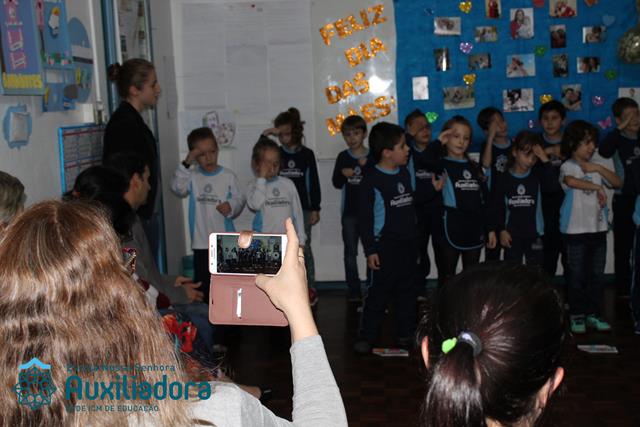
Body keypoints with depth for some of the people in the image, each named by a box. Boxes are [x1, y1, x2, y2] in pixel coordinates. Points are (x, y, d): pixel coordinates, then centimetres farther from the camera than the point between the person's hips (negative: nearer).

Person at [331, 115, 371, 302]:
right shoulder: (343, 157, 5)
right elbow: (336, 183, 6)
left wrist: (366, 166, -19)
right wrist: (342, 173, -14)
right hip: (349, 212, 2)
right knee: (350, 252, 5)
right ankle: (354, 290, 13)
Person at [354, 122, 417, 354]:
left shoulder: (405, 173, 7)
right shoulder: (372, 180, -13)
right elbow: (365, 217, -13)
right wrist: (370, 250, -14)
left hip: (408, 243, 6)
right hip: (384, 245, -6)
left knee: (406, 290, 14)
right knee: (378, 291, -1)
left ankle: (406, 333, 25)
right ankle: (367, 336, 10)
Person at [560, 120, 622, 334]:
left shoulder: (595, 167, 13)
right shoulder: (568, 167, -6)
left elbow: (618, 183, 6)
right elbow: (571, 181, -28)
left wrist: (599, 169, -6)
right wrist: (598, 187, -19)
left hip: (598, 228, 6)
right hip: (576, 230, -6)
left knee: (597, 274, 10)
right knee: (576, 275, 2)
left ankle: (593, 314, 20)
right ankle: (577, 316, 12)